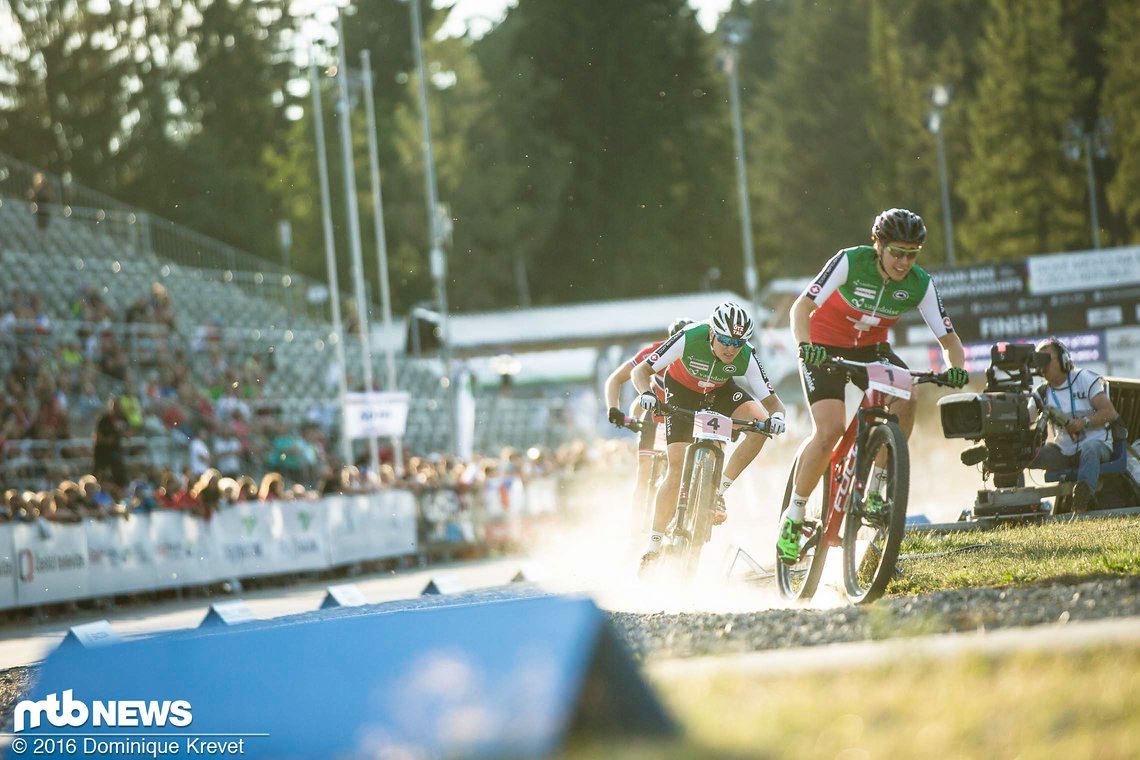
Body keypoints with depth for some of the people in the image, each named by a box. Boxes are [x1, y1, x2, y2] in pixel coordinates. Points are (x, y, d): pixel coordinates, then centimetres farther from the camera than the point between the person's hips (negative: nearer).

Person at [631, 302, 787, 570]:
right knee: (677, 468, -13)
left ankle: (719, 491, -14)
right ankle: (654, 544, -3)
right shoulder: (689, 339, -35)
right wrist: (647, 393, -50)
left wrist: (777, 415, -48)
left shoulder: (746, 357, -30)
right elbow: (641, 371, -29)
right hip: (682, 390, -2)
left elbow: (771, 400, -24)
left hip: (720, 392, 2)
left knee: (761, 422, -26)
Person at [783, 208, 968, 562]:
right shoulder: (850, 262, -25)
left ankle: (876, 486, -9)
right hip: (824, 348, -4)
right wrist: (805, 345, -48)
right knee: (830, 431, -22)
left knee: (906, 396, -26)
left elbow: (948, 337, -12)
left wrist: (955, 368, -34)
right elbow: (801, 307, -29)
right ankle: (794, 516, -6)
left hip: (871, 348, 4)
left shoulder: (920, 284, -15)